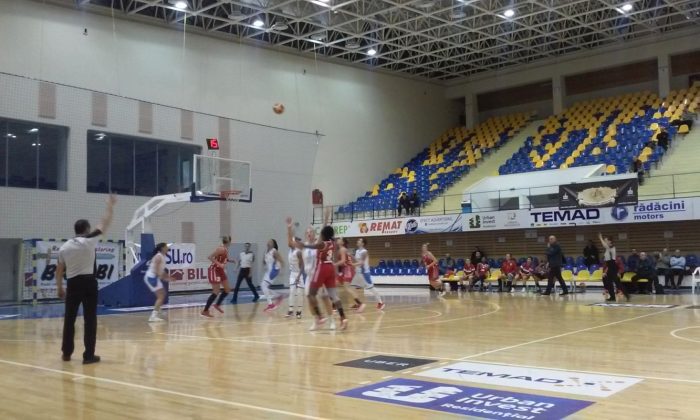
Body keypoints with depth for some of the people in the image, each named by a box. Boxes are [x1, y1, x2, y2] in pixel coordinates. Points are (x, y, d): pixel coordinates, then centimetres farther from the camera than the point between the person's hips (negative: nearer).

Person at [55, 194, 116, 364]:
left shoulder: (64, 247, 6)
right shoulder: (89, 241, -7)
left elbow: (59, 270, 11)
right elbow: (105, 223, 0)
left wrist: (59, 287, 22)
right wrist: (110, 205, 11)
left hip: (72, 283, 4)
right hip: (88, 282, -4)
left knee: (69, 318, 14)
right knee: (90, 319, -1)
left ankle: (67, 353, 22)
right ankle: (89, 355, -1)